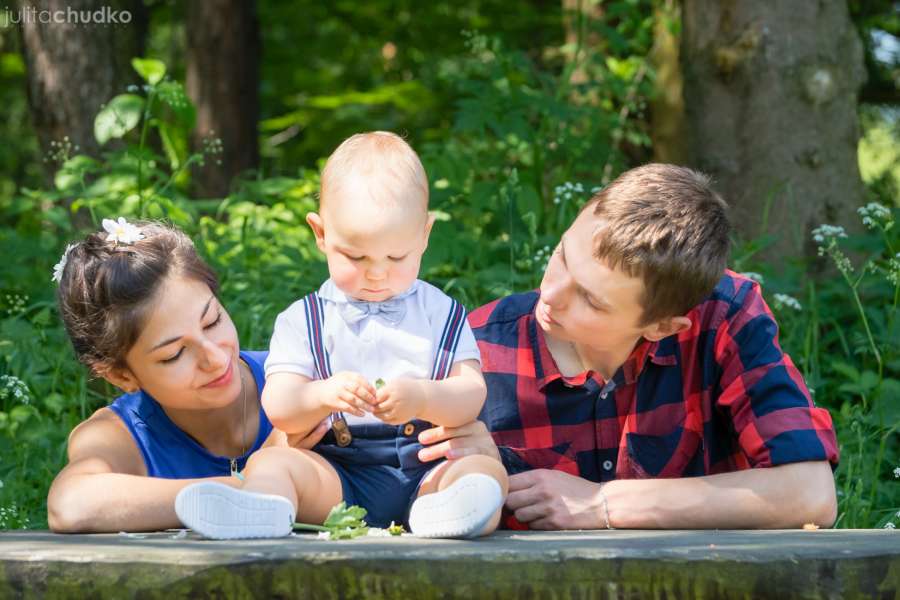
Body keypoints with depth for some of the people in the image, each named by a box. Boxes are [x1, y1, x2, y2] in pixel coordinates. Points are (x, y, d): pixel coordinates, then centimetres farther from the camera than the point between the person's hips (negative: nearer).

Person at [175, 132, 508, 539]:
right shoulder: (305, 321, 12)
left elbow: (472, 396, 1)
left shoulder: (442, 315, 14)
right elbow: (279, 409, 0)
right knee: (269, 462, -22)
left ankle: (439, 513, -61)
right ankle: (262, 508, -54)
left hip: (427, 474, 0)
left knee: (487, 469, -29)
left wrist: (422, 399, -22)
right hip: (338, 477, 1)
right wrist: (323, 395, -24)